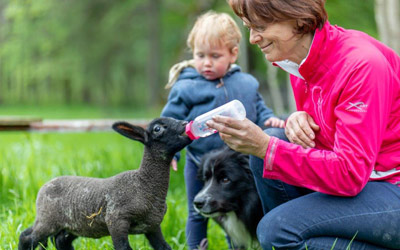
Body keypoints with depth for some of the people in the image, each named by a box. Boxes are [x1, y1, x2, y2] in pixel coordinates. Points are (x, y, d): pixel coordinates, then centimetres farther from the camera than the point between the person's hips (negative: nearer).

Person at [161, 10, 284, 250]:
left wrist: (270, 120, -10)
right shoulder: (185, 88, -9)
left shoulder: (247, 84, 0)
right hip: (200, 165, -2)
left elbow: (259, 110, 10)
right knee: (198, 215, 12)